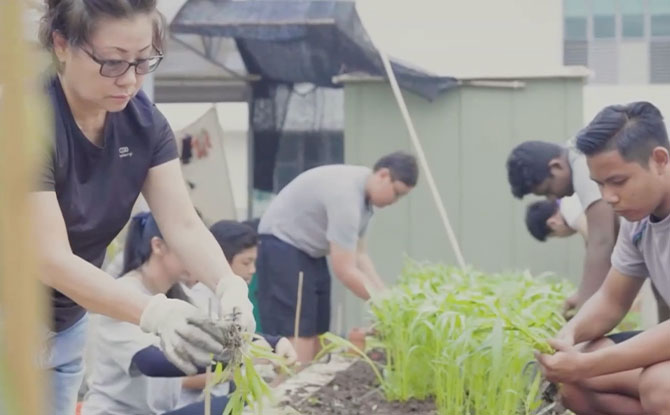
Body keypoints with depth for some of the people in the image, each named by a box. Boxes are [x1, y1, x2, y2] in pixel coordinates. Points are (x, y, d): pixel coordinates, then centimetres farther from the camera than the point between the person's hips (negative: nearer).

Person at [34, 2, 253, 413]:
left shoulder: (143, 120, -6)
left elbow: (185, 225, -10)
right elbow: (51, 260, -29)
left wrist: (229, 285, -31)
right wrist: (154, 313, -41)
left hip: (67, 327, 6)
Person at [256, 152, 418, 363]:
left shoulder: (365, 194, 1)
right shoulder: (346, 194, -28)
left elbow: (359, 254, 6)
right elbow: (345, 270, -27)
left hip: (309, 250, 10)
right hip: (282, 245, -10)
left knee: (316, 331, 5)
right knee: (299, 335, -16)